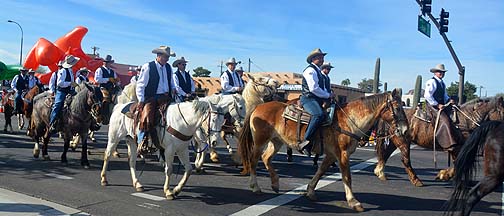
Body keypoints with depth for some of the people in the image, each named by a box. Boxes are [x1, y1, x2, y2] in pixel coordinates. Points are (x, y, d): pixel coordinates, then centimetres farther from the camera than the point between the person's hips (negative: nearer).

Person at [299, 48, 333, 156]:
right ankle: (305, 142, -36)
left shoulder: (318, 71, 24)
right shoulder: (310, 70, -7)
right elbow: (313, 88, -17)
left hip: (318, 99, 10)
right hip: (308, 98, -10)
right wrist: (327, 95, -9)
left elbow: (322, 88, 29)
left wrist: (328, 95, 9)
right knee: (319, 115, -33)